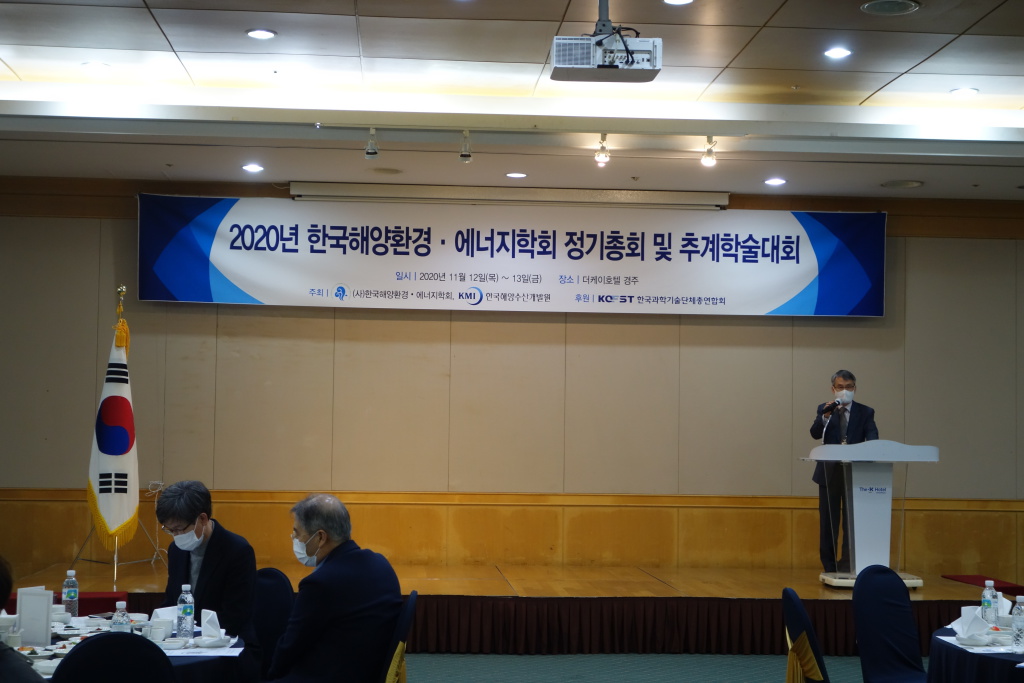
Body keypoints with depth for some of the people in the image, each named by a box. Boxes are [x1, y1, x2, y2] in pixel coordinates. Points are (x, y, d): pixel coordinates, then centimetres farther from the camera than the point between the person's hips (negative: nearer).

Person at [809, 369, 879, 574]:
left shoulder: (865, 412, 5)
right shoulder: (824, 409, 6)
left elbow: (872, 438, -7)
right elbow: (815, 434, -8)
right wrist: (826, 416, -25)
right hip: (829, 472, 1)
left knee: (852, 520, -4)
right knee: (828, 521, 5)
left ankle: (848, 564, 3)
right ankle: (829, 567, 13)